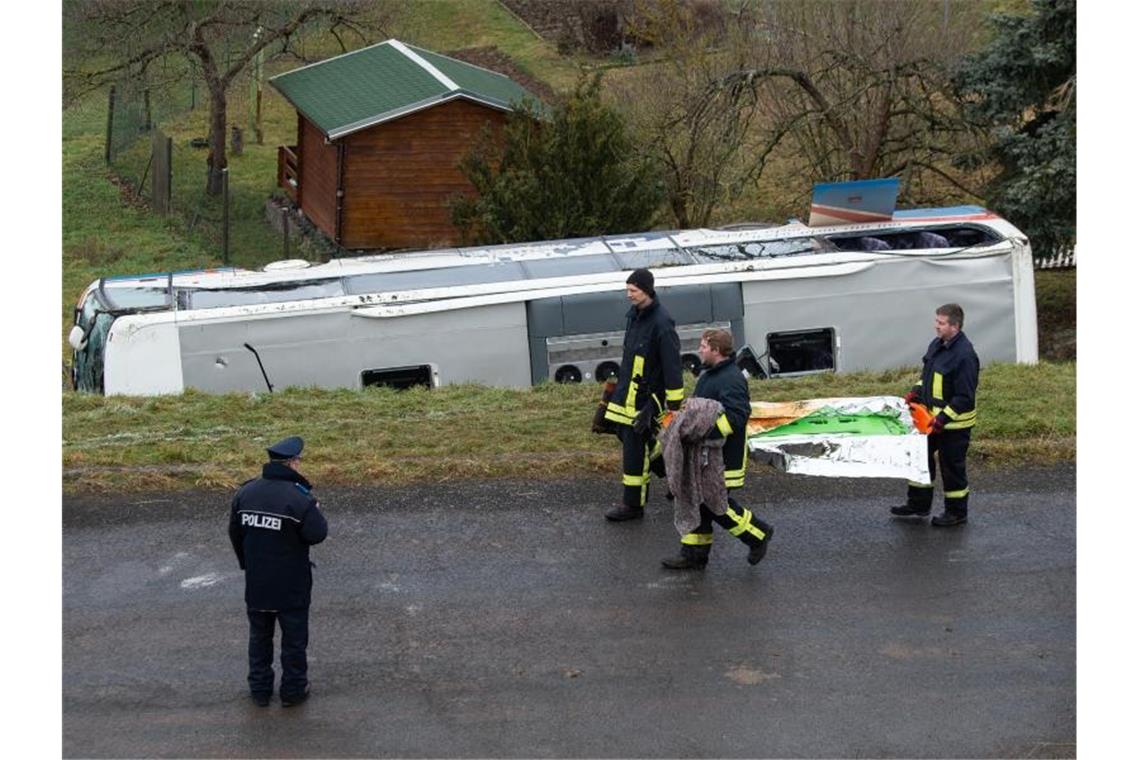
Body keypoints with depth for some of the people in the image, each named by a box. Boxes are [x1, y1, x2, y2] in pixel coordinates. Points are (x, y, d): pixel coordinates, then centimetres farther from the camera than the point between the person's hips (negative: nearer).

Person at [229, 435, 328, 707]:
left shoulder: (245, 492, -3)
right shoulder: (299, 498, -22)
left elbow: (235, 533, 6)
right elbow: (317, 534, -19)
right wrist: (314, 510, 0)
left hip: (256, 583, 5)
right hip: (291, 587, -4)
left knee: (260, 636, 20)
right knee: (294, 638, 13)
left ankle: (259, 689, 29)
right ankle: (293, 689, 23)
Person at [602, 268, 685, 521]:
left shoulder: (661, 323, -20)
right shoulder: (633, 314, 7)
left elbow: (672, 366, -19)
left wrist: (674, 403, -18)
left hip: (645, 396, -9)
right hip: (627, 391, 9)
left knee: (635, 447, -3)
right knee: (627, 434, 17)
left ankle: (633, 505, 9)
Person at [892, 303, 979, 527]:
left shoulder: (964, 355, -24)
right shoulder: (936, 345, 4)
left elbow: (965, 397, -24)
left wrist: (943, 418, -26)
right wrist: (917, 390, 4)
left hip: (954, 423, -9)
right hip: (930, 417, 9)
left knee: (952, 466, 5)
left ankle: (956, 513, 20)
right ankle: (918, 504, 33)